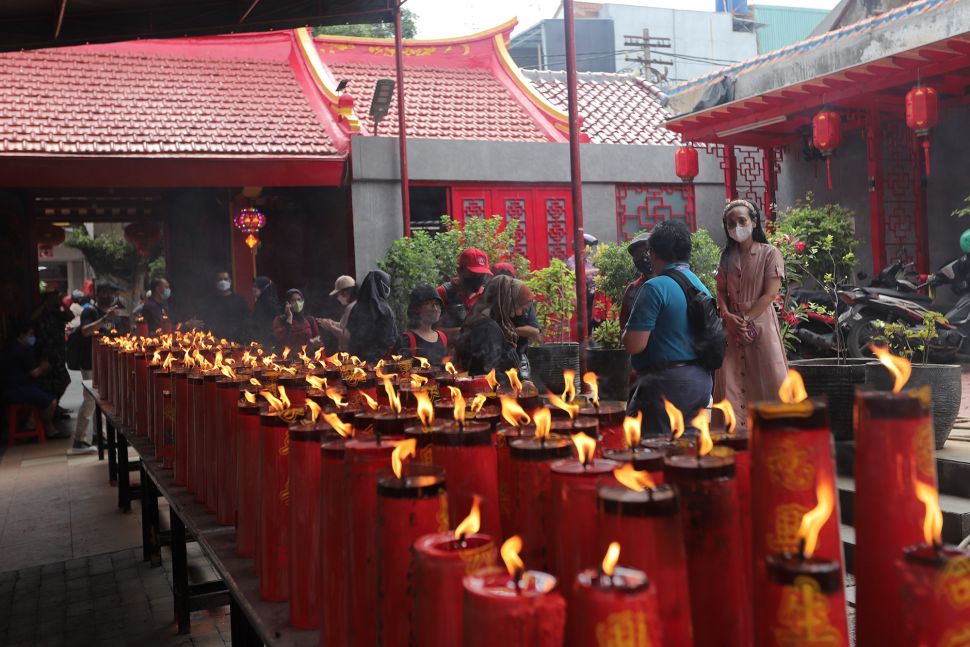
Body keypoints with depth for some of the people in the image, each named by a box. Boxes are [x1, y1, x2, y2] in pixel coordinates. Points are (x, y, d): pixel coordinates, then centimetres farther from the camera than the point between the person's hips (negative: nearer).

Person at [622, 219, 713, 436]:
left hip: (667, 382, -8)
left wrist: (627, 331, 3)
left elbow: (634, 345, -17)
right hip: (701, 381, 9)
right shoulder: (701, 286, 12)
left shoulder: (655, 288, -13)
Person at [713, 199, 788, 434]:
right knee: (731, 385, 0)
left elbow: (770, 294, -9)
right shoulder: (727, 256, 13)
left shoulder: (770, 254, -1)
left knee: (769, 382, -5)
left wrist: (746, 320, -14)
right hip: (732, 328, 4)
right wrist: (727, 315, -9)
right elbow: (721, 291, 11)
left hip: (761, 325, -4)